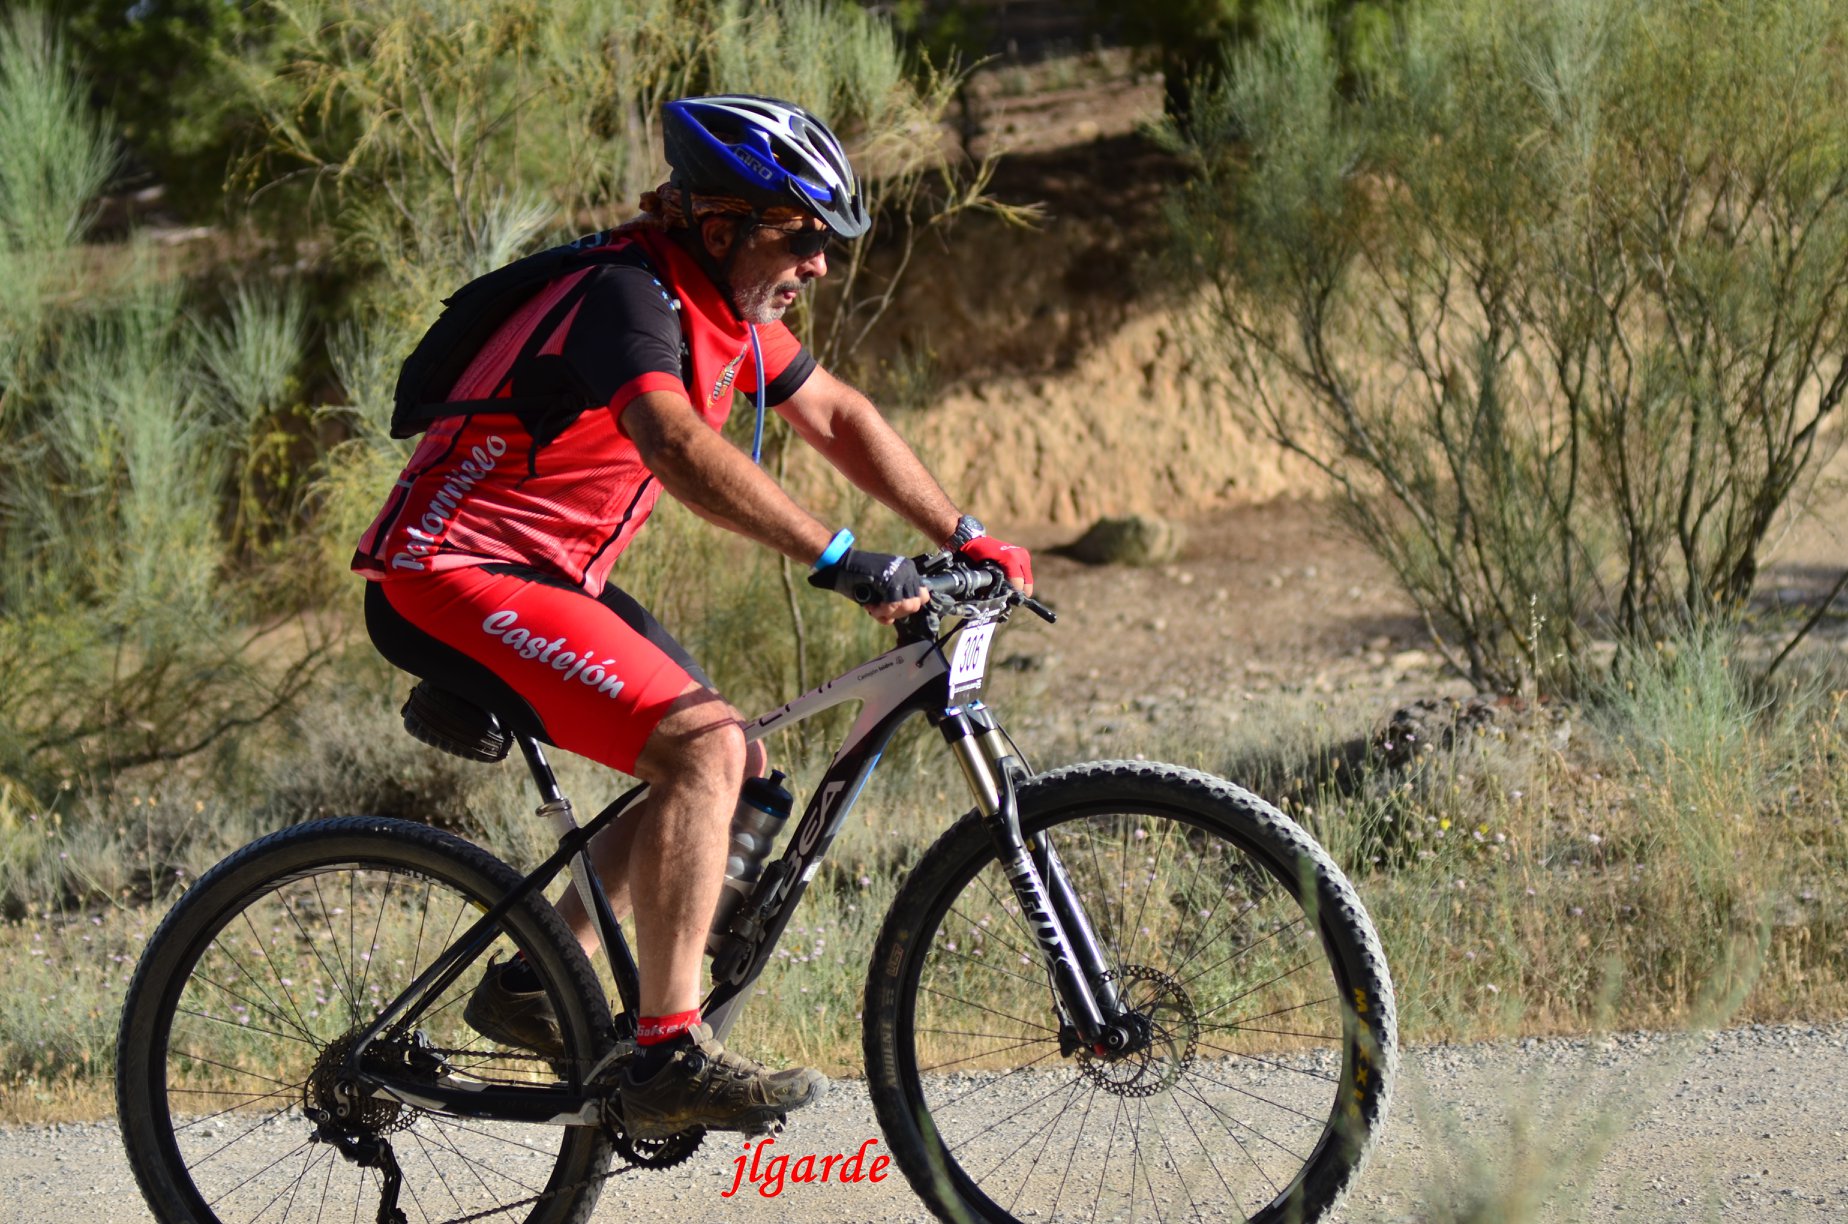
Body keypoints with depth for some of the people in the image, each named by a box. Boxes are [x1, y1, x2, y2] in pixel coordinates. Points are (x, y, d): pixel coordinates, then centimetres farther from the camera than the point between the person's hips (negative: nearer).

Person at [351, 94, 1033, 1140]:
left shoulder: (730, 305, 7)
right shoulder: (631, 296, -23)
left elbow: (836, 415, 20)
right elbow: (678, 447, -40)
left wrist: (968, 538, 14)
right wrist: (842, 561, -45)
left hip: (548, 577, 10)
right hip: (451, 580, -10)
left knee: (735, 771, 10)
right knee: (703, 747, -23)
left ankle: (533, 985, 16)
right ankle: (671, 1056, -22)